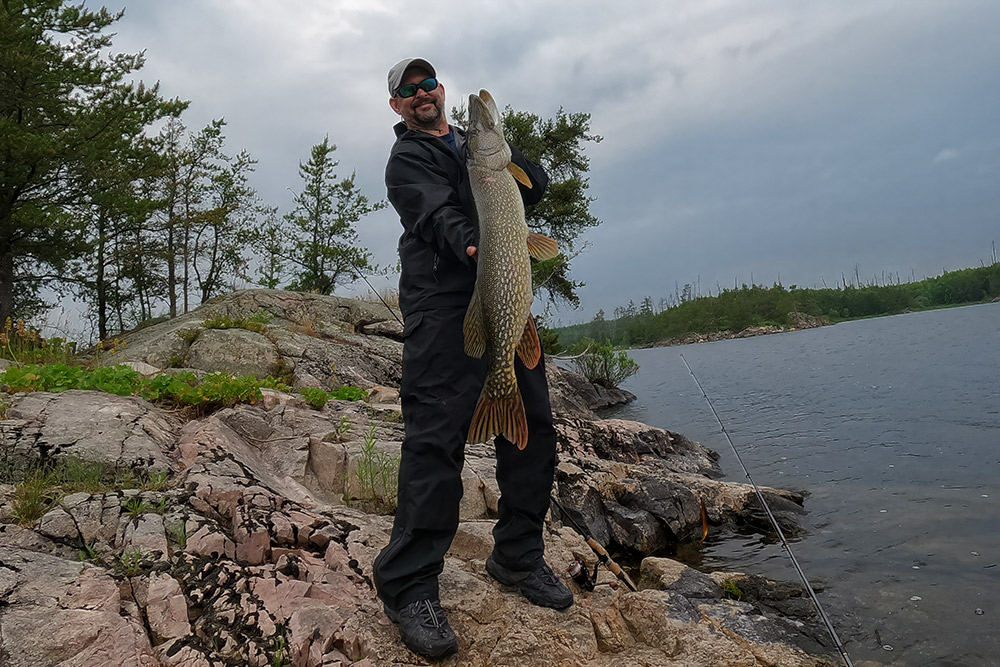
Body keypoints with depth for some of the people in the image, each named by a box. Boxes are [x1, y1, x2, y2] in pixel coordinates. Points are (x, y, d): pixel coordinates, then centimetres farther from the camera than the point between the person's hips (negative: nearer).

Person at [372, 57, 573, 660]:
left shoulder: (476, 142, 26)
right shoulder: (407, 159, 7)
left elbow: (537, 184, 13)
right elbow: (436, 213, -13)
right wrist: (470, 242, -33)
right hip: (442, 300, -6)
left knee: (533, 424, 4)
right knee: (437, 434, -14)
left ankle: (518, 556, 19)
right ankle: (410, 586, -7)